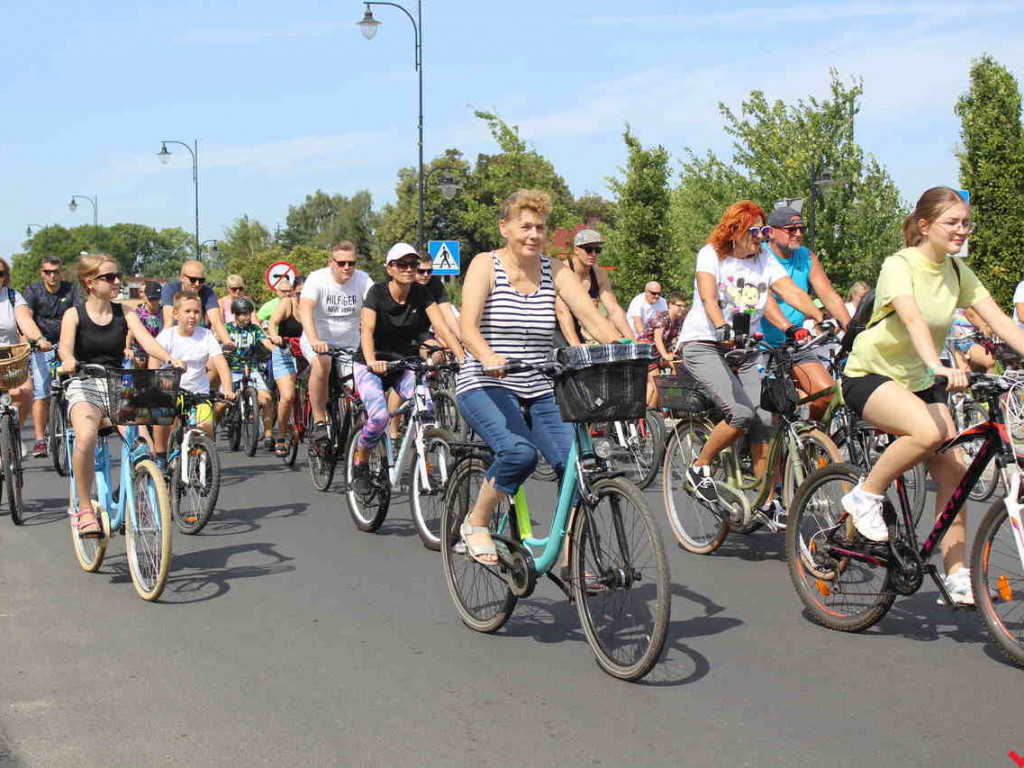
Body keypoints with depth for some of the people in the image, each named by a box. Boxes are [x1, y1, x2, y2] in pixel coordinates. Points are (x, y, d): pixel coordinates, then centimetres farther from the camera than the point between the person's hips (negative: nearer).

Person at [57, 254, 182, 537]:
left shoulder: (124, 313, 7)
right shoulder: (74, 315, 1)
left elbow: (145, 339, -8)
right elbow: (65, 345, -17)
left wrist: (169, 359, -28)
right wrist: (68, 360, -41)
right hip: (85, 388, -2)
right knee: (86, 437, -34)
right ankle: (84, 508, -18)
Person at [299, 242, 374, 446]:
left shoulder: (363, 280, -9)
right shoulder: (317, 279, -16)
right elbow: (305, 309, -31)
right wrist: (314, 340, -48)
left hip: (350, 343, 3)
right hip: (318, 341, -3)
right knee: (321, 365, -34)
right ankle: (319, 421, -23)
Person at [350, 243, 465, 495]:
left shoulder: (421, 293, -7)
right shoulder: (377, 292, -15)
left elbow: (441, 326, -16)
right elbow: (367, 330, -29)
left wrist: (462, 357, -32)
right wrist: (372, 361, -48)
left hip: (404, 365, 3)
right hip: (372, 366, -3)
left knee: (426, 408, -23)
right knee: (379, 416, -25)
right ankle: (359, 465, 1)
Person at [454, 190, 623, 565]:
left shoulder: (554, 270, 7)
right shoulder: (486, 265, -3)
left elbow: (592, 316, -4)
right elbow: (468, 327, -17)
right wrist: (489, 358, -39)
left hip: (540, 391, 4)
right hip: (486, 386, -4)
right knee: (520, 451, -31)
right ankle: (475, 524, -5)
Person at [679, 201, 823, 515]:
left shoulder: (766, 261, 6)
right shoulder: (711, 254, -7)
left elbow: (793, 293, -7)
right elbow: (708, 297, -23)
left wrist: (822, 319, -24)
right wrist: (723, 329, -42)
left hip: (745, 349, 5)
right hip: (704, 345, -5)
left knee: (764, 420, -10)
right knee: (741, 413, -25)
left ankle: (767, 501, -1)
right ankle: (699, 469, -2)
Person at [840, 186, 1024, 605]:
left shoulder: (958, 272, 2)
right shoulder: (899, 265, -18)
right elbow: (913, 319, -36)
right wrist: (938, 366, -53)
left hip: (919, 379, 7)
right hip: (871, 374, -6)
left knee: (952, 472, -6)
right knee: (928, 431, -34)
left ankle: (957, 576, 2)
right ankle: (865, 496, -13)